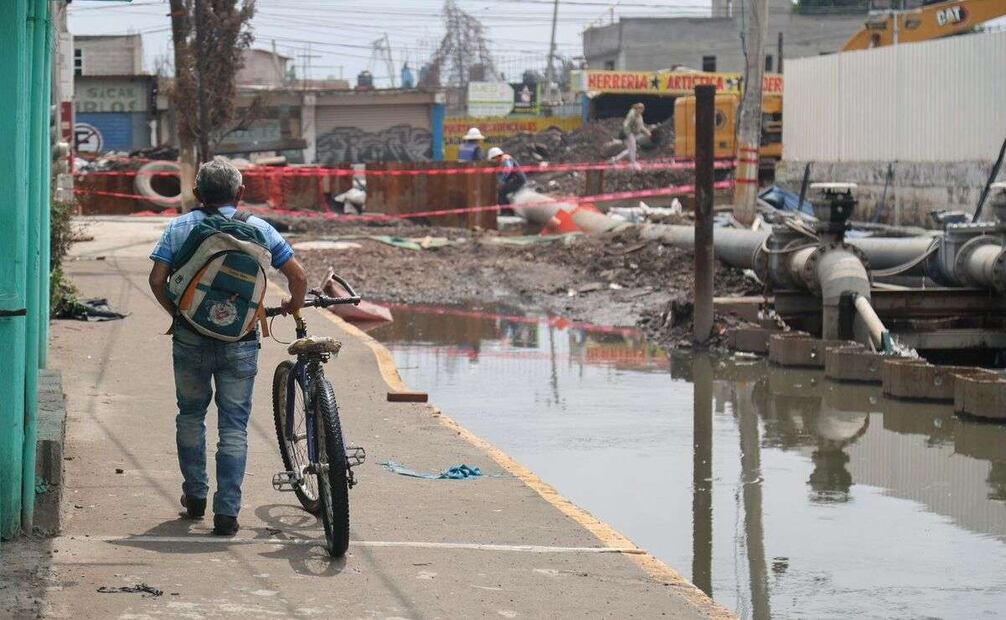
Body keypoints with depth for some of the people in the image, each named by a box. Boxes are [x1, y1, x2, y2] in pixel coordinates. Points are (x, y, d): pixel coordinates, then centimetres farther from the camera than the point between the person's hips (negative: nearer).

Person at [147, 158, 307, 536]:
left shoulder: (180, 227, 3)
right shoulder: (257, 229, 1)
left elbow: (157, 280, -4)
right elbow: (298, 276, -2)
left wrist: (175, 312, 13)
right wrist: (293, 306, 18)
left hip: (190, 337, 1)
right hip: (240, 341, -1)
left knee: (191, 415, 21)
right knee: (234, 426, 4)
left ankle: (194, 497, 27)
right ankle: (227, 512, -1)